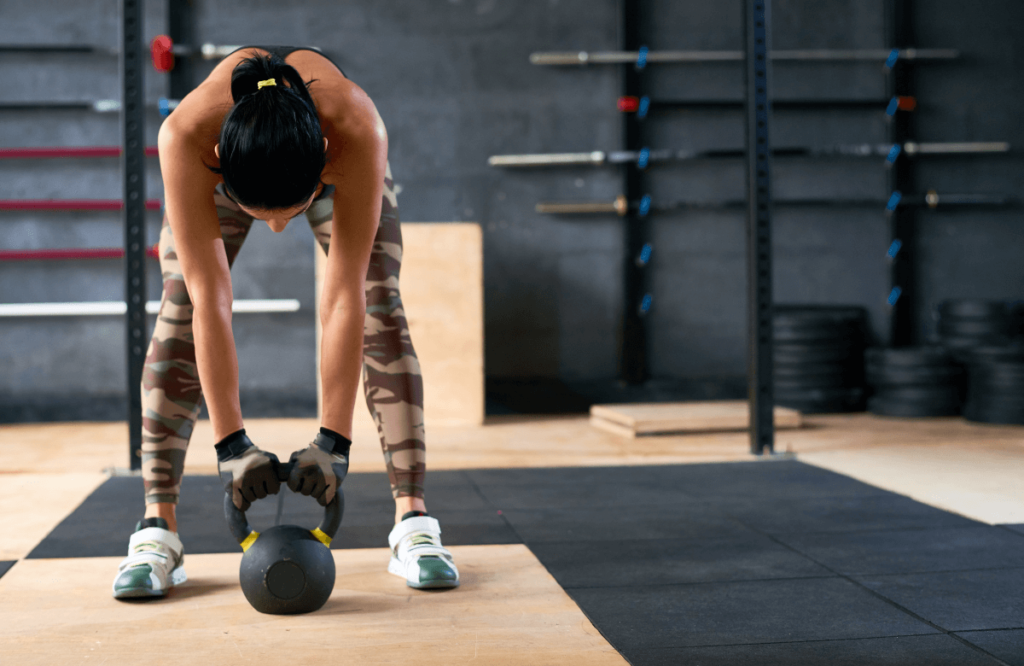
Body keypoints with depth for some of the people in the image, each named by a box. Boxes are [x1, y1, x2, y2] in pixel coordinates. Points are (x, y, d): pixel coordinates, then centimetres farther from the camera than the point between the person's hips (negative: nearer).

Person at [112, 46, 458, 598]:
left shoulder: (359, 132, -46)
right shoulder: (185, 135, -45)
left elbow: (344, 297, -41)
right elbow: (209, 297, -40)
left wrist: (334, 439, -37)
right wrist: (230, 441, -37)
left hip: (338, 161, 0)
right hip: (222, 166, 1)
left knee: (378, 305, -17)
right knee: (180, 307, -15)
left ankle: (413, 522, -15)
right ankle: (157, 529, -11)